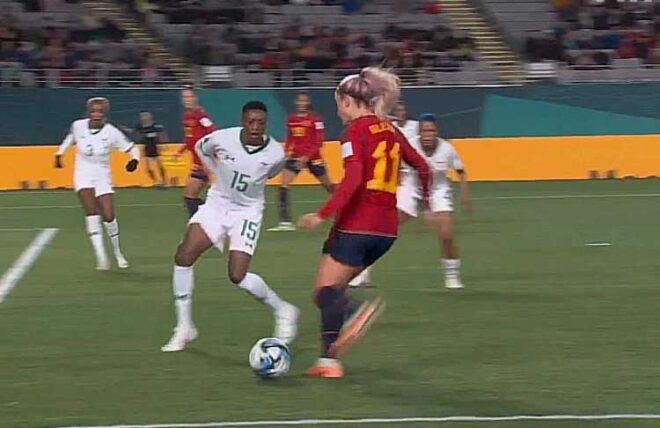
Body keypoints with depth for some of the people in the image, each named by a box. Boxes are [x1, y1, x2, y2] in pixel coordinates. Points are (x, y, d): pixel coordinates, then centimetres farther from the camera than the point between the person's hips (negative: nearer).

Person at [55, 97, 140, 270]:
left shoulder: (111, 133, -15)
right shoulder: (78, 126, -8)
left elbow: (131, 148, -6)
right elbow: (70, 138, 17)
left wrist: (134, 160, -25)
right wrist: (60, 153, 19)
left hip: (102, 177, 0)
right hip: (83, 176, 0)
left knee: (108, 216, -4)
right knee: (91, 211, -22)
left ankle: (117, 252, 22)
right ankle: (100, 255, -28)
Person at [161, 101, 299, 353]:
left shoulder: (275, 154, -16)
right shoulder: (222, 139, -17)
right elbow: (201, 148, 9)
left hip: (247, 211, -2)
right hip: (217, 203, 2)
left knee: (238, 276, -15)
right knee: (183, 257, -14)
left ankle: (283, 311, 10)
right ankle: (184, 327, -2)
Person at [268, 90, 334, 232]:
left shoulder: (314, 119, -9)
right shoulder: (291, 119, 6)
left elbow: (319, 142, -13)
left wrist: (307, 156, -21)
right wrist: (287, 152, 7)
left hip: (312, 157, -4)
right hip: (295, 156, 4)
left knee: (328, 185, 12)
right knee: (283, 185, -15)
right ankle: (285, 221, -16)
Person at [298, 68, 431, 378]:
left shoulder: (355, 131, -8)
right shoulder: (389, 131, 14)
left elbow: (354, 178, -21)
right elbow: (422, 167, 19)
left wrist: (323, 214, -24)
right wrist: (425, 201, 35)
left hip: (356, 223, -8)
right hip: (387, 228, 8)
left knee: (326, 291, -4)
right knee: (335, 287, 14)